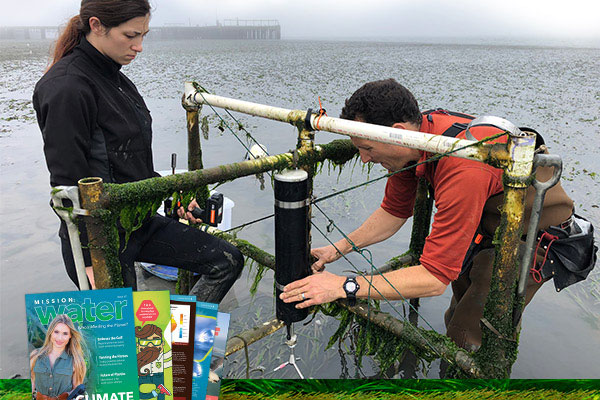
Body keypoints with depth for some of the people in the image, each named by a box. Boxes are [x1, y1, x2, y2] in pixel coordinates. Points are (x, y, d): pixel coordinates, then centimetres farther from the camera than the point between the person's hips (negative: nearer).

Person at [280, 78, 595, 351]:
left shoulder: (463, 168, -40)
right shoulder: (411, 142, -13)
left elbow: (434, 279, -38)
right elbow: (393, 212, 1)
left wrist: (343, 286, -37)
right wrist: (337, 249, -6)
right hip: (488, 222, 8)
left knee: (468, 338, -6)